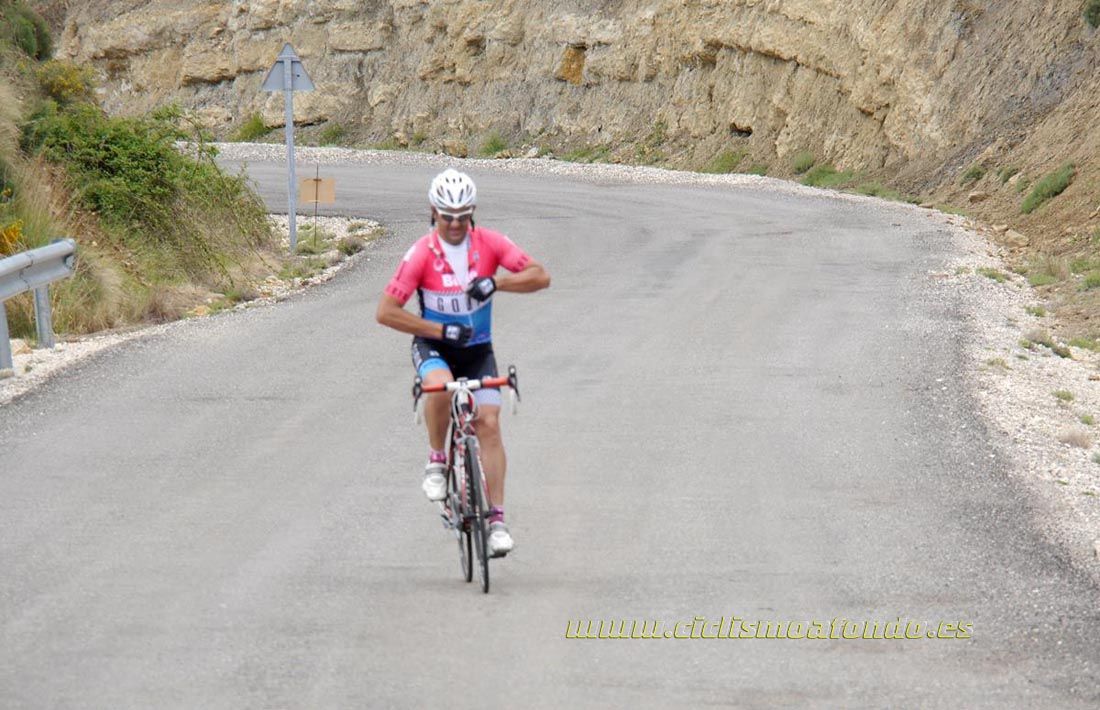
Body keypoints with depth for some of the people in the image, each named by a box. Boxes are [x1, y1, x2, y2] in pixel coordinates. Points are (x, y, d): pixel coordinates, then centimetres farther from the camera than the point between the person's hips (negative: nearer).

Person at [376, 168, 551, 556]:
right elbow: (386, 312, -19)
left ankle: (497, 519, -7)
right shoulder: (422, 253, -18)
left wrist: (495, 282, -28)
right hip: (433, 346, -2)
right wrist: (441, 330, -22)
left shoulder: (489, 243, -10)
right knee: (441, 387, -36)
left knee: (489, 424, -11)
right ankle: (436, 461, -11)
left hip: (477, 349, 2)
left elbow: (540, 276, -13)